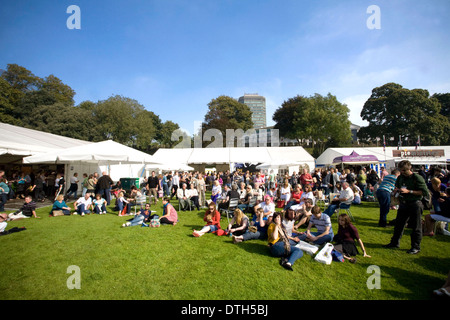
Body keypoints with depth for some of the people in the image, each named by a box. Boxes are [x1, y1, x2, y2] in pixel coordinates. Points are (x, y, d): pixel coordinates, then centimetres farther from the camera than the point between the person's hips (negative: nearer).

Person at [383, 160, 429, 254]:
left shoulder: (417, 178, -11)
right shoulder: (400, 178, 7)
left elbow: (425, 192, -15)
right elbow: (397, 188, 22)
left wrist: (409, 191, -20)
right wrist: (396, 190, -1)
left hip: (415, 204, -6)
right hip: (403, 203, 6)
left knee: (416, 227, 5)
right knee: (398, 224, 12)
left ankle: (416, 247, 18)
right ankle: (395, 242, 25)